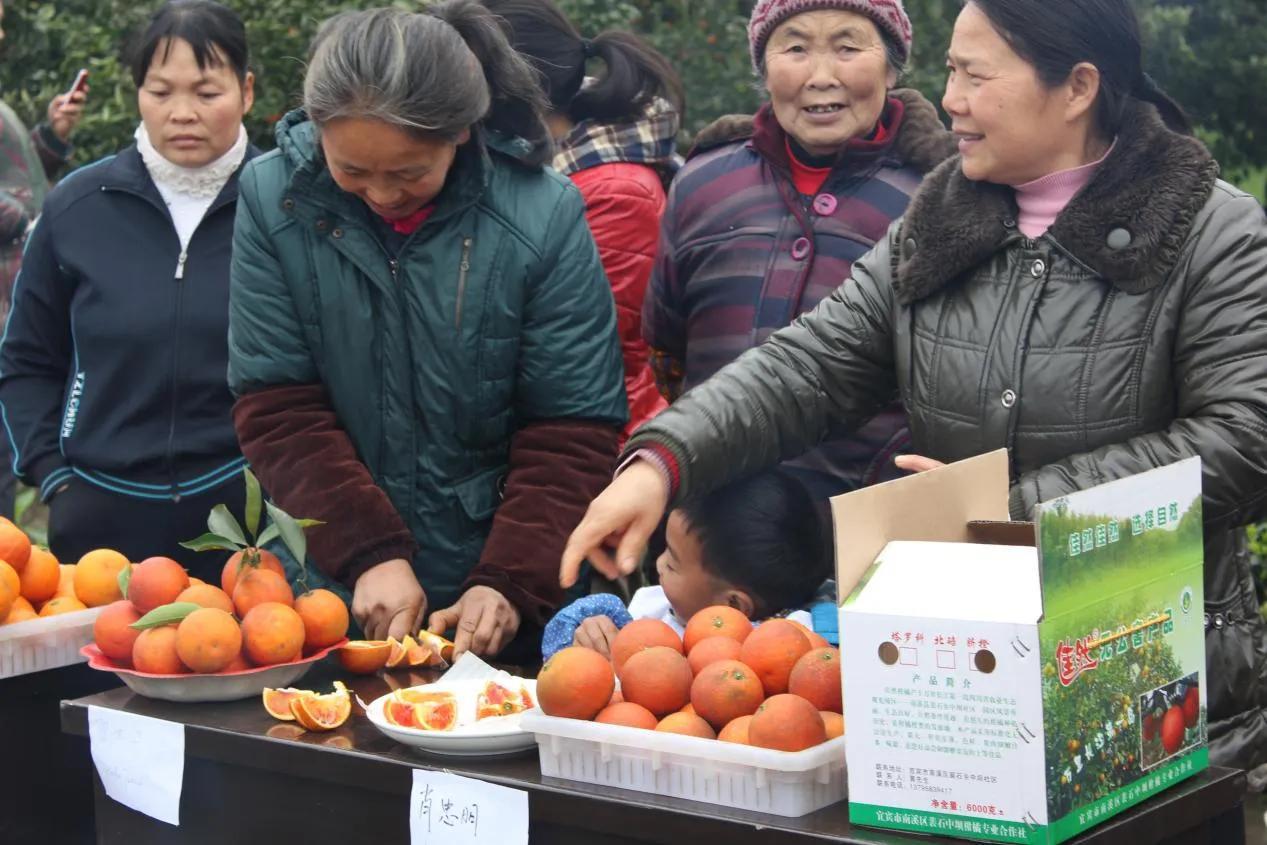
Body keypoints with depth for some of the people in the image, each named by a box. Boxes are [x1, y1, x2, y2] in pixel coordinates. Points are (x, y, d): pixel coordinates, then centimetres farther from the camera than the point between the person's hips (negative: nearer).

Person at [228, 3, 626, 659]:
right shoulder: (275, 199, -9)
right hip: (335, 590, 1)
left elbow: (572, 435, -9)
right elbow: (277, 412, -7)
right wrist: (368, 553, -17)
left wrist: (509, 581, -19)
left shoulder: (545, 215, -12)